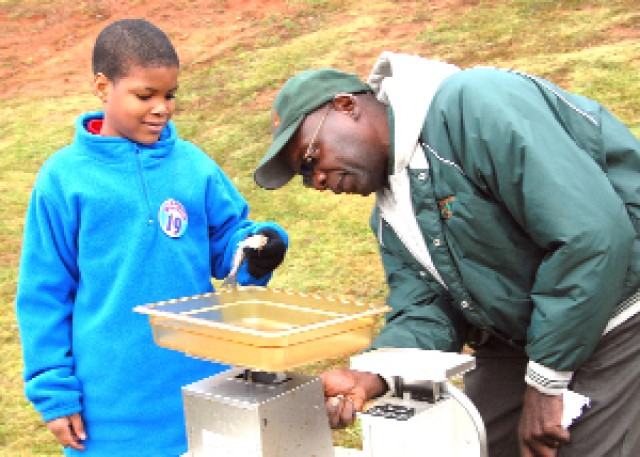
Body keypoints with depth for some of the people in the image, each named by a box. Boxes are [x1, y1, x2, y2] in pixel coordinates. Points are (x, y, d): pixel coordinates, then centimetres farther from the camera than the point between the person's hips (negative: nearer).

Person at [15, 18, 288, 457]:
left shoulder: (194, 165, 1)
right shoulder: (65, 177, -5)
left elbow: (226, 243, 9)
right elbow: (43, 294, -2)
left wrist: (257, 248, -14)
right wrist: (55, 393, -2)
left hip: (199, 390, 3)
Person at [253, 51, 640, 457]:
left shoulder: (475, 105, -23)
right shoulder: (390, 212, 7)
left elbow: (592, 235, -29)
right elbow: (425, 312, -1)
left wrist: (546, 381, -20)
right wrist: (368, 377, -22)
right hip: (513, 337, 8)